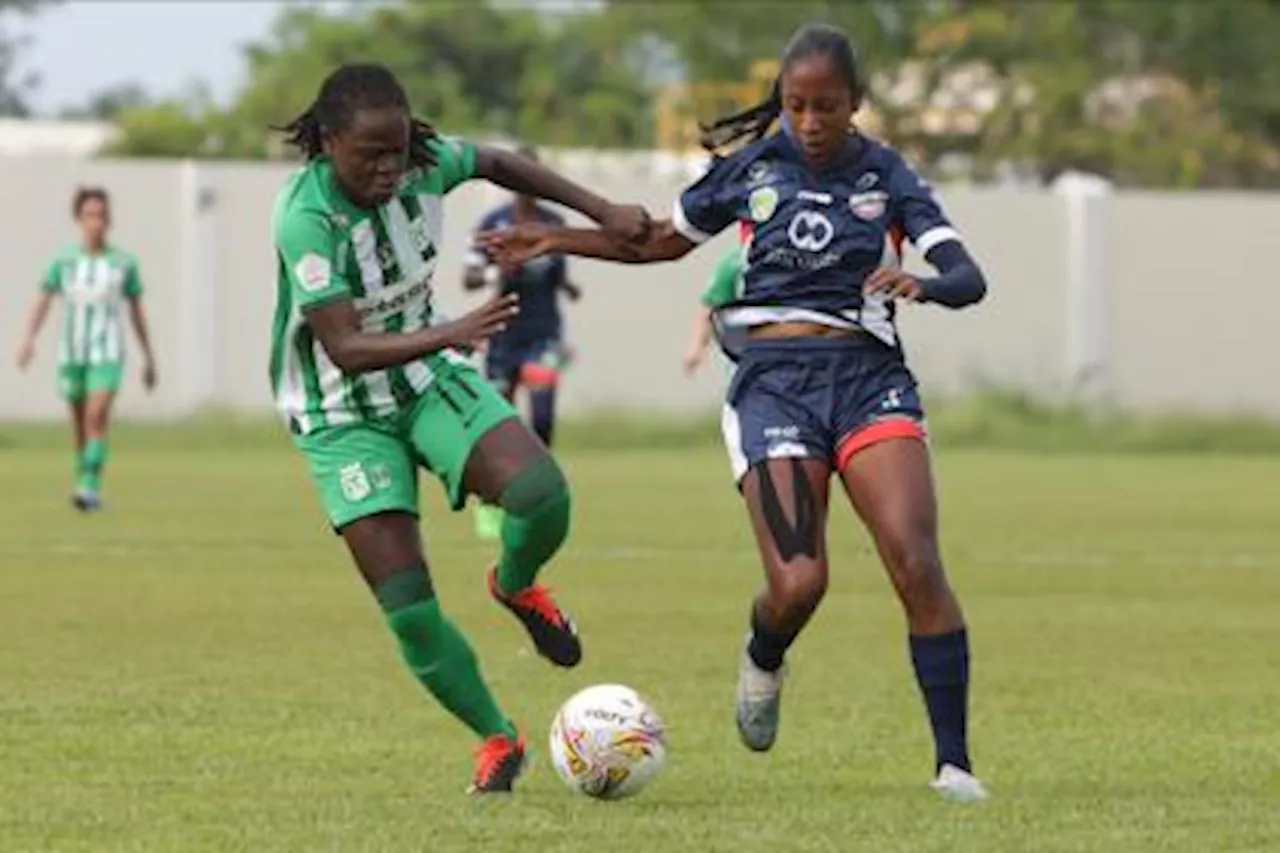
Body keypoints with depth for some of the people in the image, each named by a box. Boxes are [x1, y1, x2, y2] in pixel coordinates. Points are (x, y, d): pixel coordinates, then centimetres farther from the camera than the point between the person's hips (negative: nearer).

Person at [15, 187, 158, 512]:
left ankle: (91, 488, -22)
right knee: (80, 422, 10)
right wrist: (28, 339, -18)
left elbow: (137, 311, 10)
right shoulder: (64, 260, 2)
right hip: (72, 352, 2)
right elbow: (42, 301, -2)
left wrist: (149, 357, 14)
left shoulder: (124, 262, 1)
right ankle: (84, 482, 25)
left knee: (98, 415, -19)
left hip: (107, 354, -2)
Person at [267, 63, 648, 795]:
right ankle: (498, 740, 12)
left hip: (429, 378, 4)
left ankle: (515, 585, 13)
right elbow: (346, 349, -34)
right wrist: (451, 333, -48)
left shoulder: (423, 163, -14)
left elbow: (498, 164, 11)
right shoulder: (305, 217, -29)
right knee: (407, 607, -12)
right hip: (344, 418, -4)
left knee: (542, 494, -23)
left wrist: (602, 210, 7)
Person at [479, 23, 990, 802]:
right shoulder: (753, 167, 7)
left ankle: (954, 762, -11)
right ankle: (763, 662, 23)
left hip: (868, 378, 0)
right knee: (798, 583, -16)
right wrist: (560, 240, 14)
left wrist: (921, 284, -30)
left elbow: (969, 279, -7)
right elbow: (665, 240, 22)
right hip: (773, 381, 0)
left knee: (916, 562, -19)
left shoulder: (886, 175, 3)